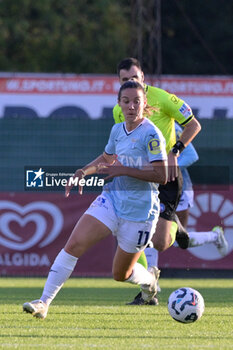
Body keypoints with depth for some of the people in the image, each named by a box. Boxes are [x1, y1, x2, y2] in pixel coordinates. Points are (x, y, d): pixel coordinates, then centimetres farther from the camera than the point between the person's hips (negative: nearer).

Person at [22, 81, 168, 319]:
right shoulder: (117, 130, 7)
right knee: (74, 244, -16)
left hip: (139, 211, -5)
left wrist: (124, 170, -24)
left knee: (121, 274, 8)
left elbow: (161, 175, -21)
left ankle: (149, 279, 45)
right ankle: (44, 303, -15)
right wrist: (84, 171, 10)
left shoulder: (151, 134, -14)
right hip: (111, 199, 5)